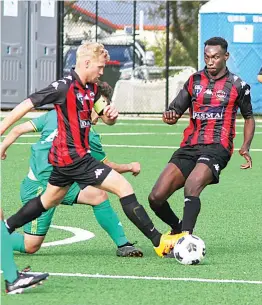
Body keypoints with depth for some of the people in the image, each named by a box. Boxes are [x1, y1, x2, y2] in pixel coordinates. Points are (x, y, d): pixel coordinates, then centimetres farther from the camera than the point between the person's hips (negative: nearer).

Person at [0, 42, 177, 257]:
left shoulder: (91, 89, 10)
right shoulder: (65, 87, -17)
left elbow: (107, 120, 18)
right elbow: (28, 105, -15)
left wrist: (111, 115, -7)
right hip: (74, 158, -10)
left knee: (49, 201, 24)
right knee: (124, 188, -11)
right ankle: (158, 241, -11)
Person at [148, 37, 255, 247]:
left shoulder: (238, 86, 7)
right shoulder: (195, 80, 14)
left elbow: (249, 117, 20)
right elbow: (175, 111, 15)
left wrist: (246, 147, 5)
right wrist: (170, 117, -11)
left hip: (217, 148, -4)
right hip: (189, 147, 4)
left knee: (192, 185, -34)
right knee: (156, 198, -8)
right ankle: (179, 229, 19)